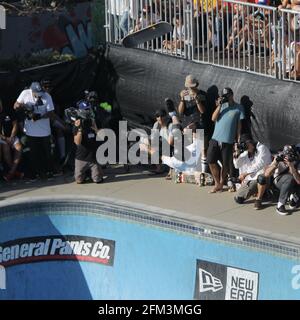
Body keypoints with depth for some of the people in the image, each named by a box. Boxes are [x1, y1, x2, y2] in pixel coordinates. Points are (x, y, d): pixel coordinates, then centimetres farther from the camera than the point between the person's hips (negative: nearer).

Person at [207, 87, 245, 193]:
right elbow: (213, 118, 2)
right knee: (211, 161, -3)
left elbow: (239, 124, 4)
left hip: (228, 141, -3)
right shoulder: (222, 105, 12)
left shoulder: (239, 108, 4)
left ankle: (221, 183, 18)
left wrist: (238, 139, 0)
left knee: (226, 164, 1)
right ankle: (217, 183, 12)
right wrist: (219, 106, -6)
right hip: (215, 138, 3)